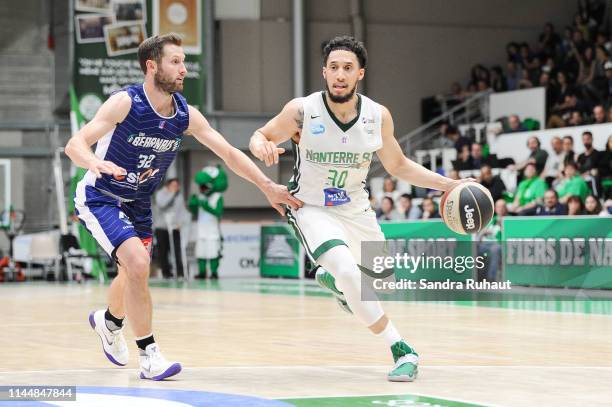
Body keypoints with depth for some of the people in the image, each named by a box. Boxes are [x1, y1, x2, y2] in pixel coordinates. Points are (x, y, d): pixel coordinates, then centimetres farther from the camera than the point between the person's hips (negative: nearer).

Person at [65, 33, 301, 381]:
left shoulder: (185, 114, -9)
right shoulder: (126, 103, -25)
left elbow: (229, 153, -2)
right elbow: (74, 145, -31)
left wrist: (268, 187, -8)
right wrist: (96, 163, -53)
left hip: (138, 202, 7)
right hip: (100, 197, -7)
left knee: (134, 275, 21)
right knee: (138, 264, -25)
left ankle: (109, 321, 55)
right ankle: (149, 355, -15)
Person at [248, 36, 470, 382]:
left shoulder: (378, 116, -12)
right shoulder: (302, 111, -20)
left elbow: (398, 165, 4)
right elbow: (260, 136, -5)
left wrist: (449, 184, -5)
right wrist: (262, 146, -30)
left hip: (355, 208, 5)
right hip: (312, 208, -4)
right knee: (348, 272, -29)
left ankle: (331, 277, 52)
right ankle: (402, 351, -19)